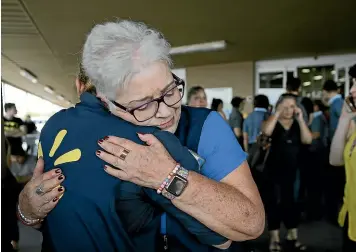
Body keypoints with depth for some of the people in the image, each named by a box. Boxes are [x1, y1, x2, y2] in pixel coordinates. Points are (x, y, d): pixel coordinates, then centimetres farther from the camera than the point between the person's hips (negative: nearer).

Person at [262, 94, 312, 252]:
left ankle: (292, 236, 25)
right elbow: (266, 132, -26)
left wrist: (300, 118, -15)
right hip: (273, 170, -3)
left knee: (289, 202, 11)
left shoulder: (298, 124, 7)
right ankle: (275, 239, 11)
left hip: (293, 171, 3)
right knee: (274, 202, 1)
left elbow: (307, 140, -11)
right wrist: (278, 112, -23)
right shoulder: (273, 122, -1)